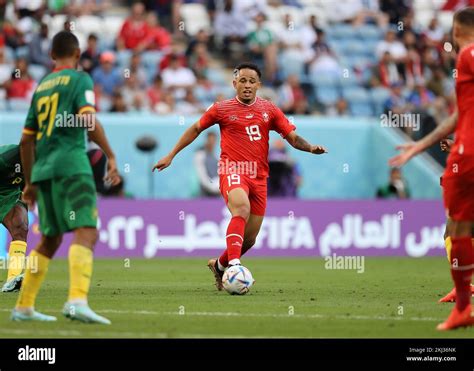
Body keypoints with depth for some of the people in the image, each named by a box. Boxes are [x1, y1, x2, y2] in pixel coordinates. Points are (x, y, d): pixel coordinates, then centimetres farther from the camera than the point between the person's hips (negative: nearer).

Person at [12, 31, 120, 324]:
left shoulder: (41, 86, 21)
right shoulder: (80, 79, 2)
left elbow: (27, 140, 23)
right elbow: (88, 120, -15)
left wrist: (30, 183, 29)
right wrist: (111, 156, -11)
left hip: (43, 168, 7)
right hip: (71, 163, -7)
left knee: (51, 238, 18)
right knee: (87, 232, -14)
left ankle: (24, 307, 19)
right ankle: (77, 300, -33)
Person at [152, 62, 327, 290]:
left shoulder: (269, 110, 9)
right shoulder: (222, 109, 4)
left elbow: (292, 137, 8)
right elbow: (196, 129, 17)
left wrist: (310, 148, -13)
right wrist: (171, 156, 17)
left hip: (259, 177, 4)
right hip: (232, 171, -4)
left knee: (249, 239, 7)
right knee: (242, 208, -36)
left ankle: (219, 265, 34)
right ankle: (234, 265, -45)